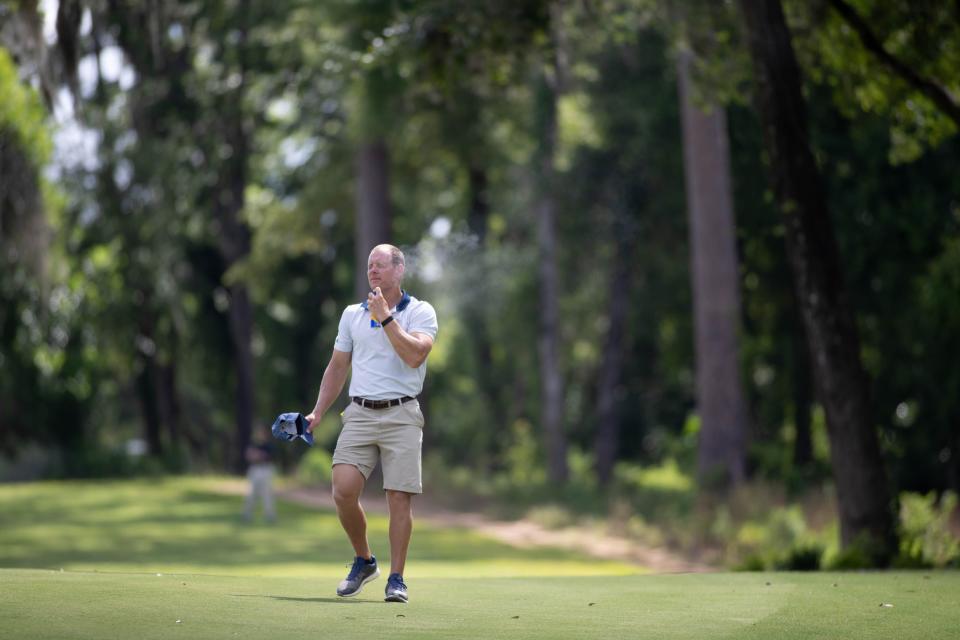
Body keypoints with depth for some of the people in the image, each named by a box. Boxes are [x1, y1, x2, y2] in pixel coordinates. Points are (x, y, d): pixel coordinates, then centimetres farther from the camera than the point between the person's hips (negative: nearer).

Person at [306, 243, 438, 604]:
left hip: (401, 415, -3)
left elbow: (415, 355, -16)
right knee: (343, 491, -11)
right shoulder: (352, 314, 14)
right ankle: (363, 561, 11)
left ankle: (396, 579, 2)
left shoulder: (420, 312, 1)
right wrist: (318, 412, 11)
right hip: (359, 414, 3)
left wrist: (386, 317, -16)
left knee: (399, 497, -6)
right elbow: (337, 367, 19)